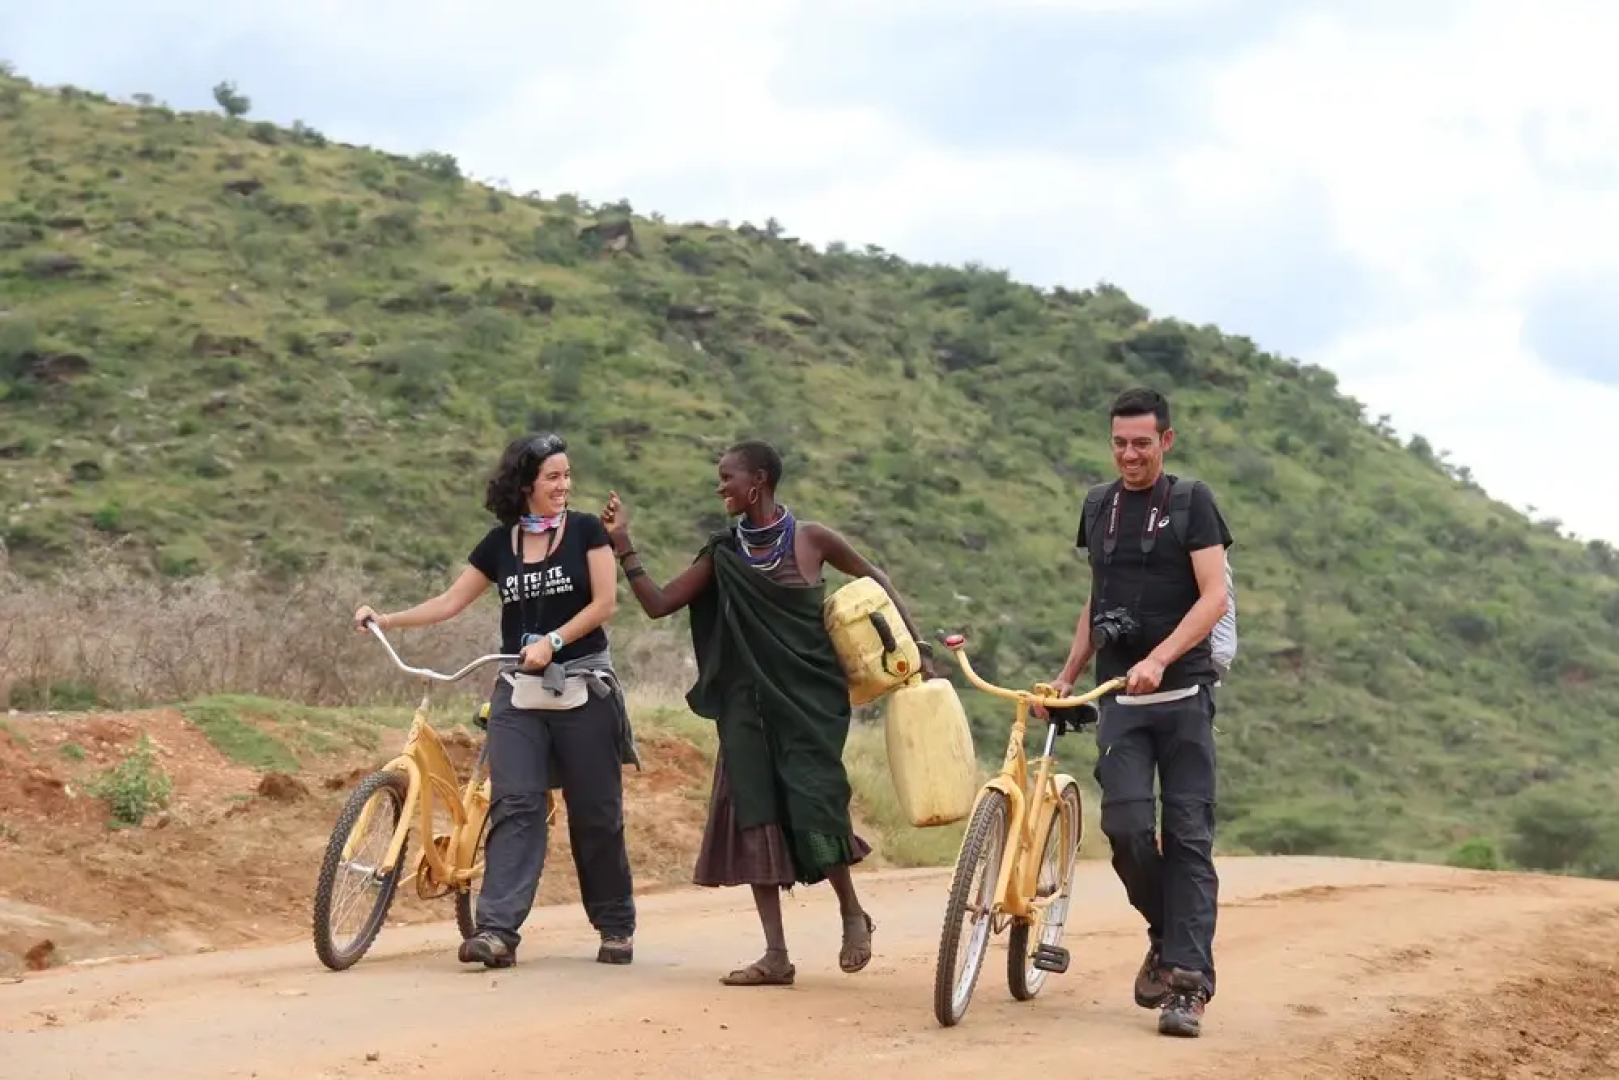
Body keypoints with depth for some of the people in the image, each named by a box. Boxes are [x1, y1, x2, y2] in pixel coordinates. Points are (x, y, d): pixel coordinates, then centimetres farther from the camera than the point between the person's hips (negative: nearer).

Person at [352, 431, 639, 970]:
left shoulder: (585, 530, 0)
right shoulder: (500, 543, 8)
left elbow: (605, 602, -6)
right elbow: (451, 602, 9)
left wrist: (553, 641, -17)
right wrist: (387, 619, -1)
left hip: (582, 687, -2)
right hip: (519, 690, 2)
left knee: (595, 811, 3)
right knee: (514, 804, -10)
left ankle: (616, 926, 17)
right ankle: (497, 930, -18)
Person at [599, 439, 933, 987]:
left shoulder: (810, 539, -4)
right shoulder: (723, 553, 4)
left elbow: (874, 580, 8)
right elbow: (658, 604, 2)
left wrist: (916, 647, 4)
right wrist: (623, 543, -5)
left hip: (809, 697, -4)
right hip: (748, 701, 4)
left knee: (812, 806, -12)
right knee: (753, 815, -3)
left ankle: (852, 913, 16)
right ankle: (776, 955, 1)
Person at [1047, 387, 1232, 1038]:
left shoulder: (1191, 502, -1)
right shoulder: (1099, 506, 14)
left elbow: (1213, 597, -11)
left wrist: (1158, 660, -23)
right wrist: (1067, 676, 15)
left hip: (1182, 693, -3)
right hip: (1119, 698, 3)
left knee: (1188, 834, -5)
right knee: (1125, 825, -11)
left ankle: (1187, 982, -6)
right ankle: (1167, 934, 15)